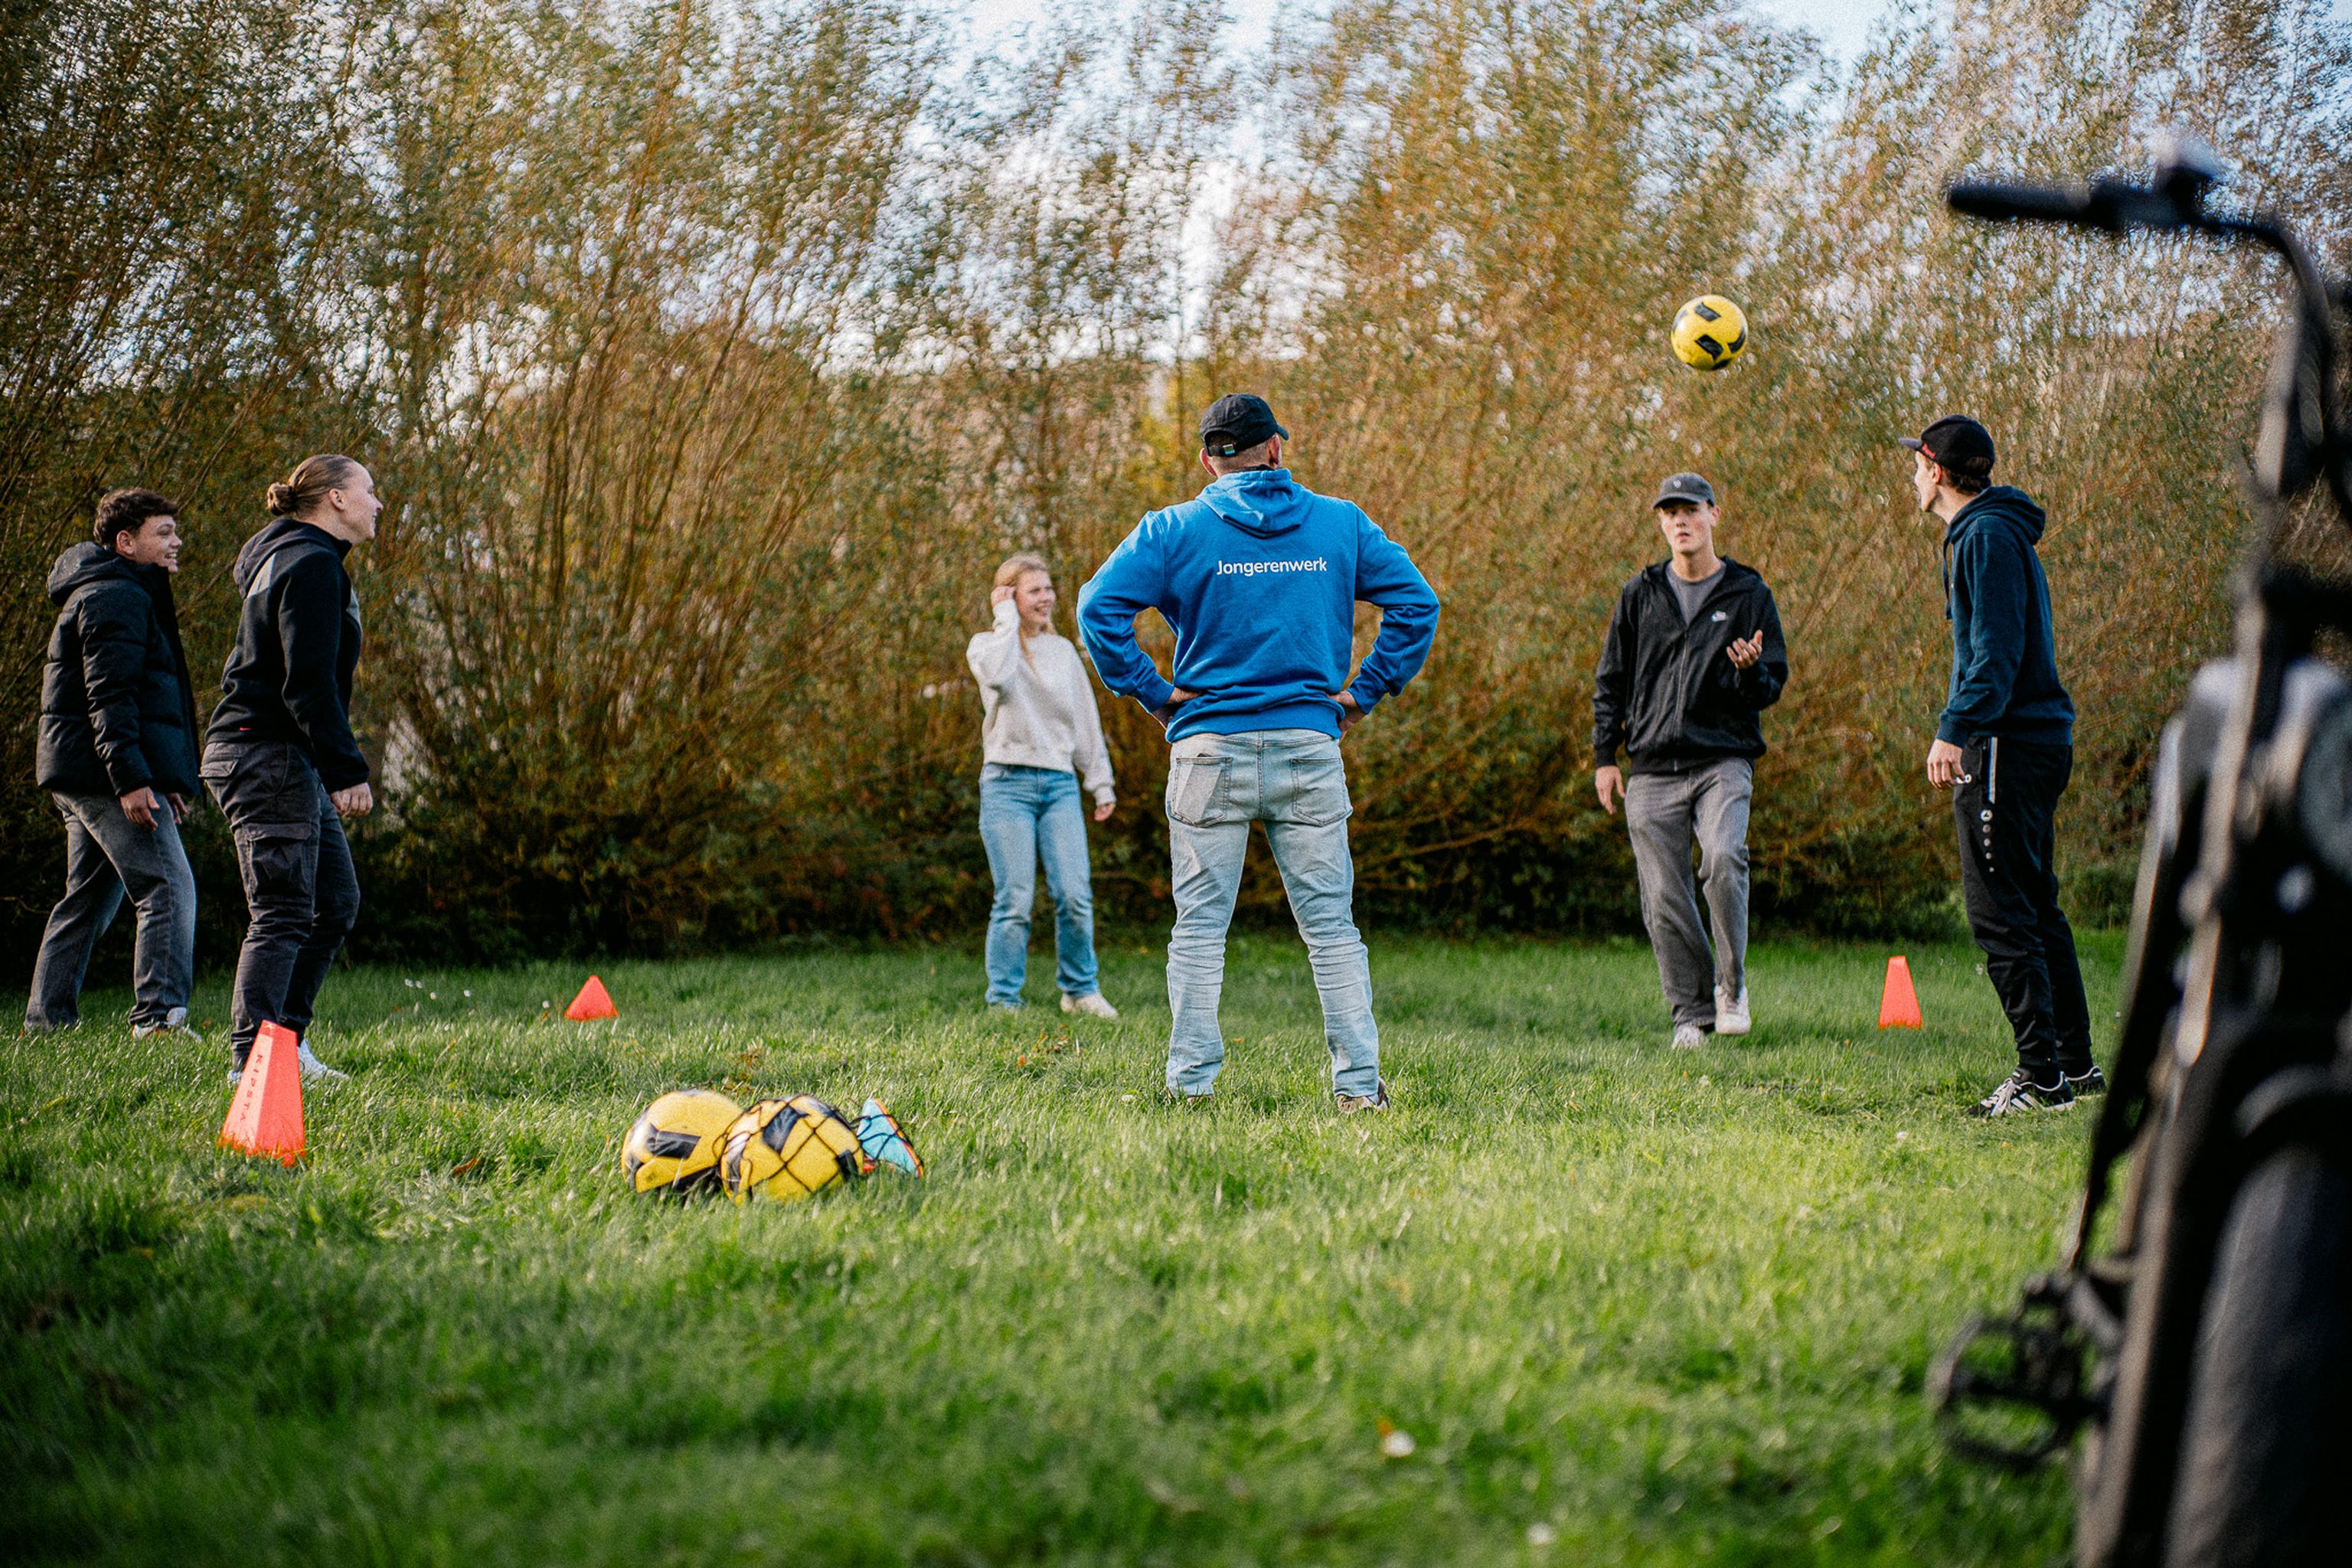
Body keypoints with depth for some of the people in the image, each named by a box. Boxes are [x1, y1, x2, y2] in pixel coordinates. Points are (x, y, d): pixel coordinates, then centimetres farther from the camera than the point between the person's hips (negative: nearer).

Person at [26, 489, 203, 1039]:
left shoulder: (128, 596, 24)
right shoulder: (116, 597, -10)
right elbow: (109, 697, -20)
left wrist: (166, 780, 25)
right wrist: (131, 779, -27)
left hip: (82, 778, 11)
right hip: (104, 771, -11)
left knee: (90, 899, 15)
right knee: (168, 885, -17)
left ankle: (47, 1018, 20)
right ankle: (160, 1015, -24)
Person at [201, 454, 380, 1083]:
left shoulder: (295, 558, 20)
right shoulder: (311, 564, -12)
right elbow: (308, 681, -21)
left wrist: (335, 767, 20)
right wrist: (347, 770, -23)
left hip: (288, 759, 11)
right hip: (268, 754, -11)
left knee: (336, 900, 12)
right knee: (283, 914, -10)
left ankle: (285, 1039, 15)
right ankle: (252, 1061, -10)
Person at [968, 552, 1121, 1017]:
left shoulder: (1063, 650, 16)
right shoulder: (986, 644, 4)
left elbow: (1086, 721, 19)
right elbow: (997, 676, -22)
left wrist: (1101, 784, 15)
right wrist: (1006, 618, -9)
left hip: (1060, 783, 4)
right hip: (1008, 783, -4)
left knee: (1075, 895, -4)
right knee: (1015, 901, -6)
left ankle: (1080, 989, 11)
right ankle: (1004, 1001, 3)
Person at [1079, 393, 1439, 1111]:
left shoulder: (1175, 529, 1)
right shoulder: (1342, 523, 7)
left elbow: (1099, 608, -7)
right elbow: (1416, 603, 4)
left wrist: (1154, 694, -1)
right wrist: (1364, 692, 6)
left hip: (1210, 747, -1)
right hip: (1310, 747, 1)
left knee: (1200, 923, 6)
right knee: (1331, 923, 5)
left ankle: (1192, 1080, 5)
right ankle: (1359, 1084, 4)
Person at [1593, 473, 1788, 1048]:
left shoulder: (1748, 594, 7)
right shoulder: (1640, 595, 13)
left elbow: (1774, 684, 8)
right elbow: (1611, 681, 16)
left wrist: (1752, 671, -16)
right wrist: (1605, 755, 8)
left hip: (1723, 760, -2)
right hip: (1651, 769, 2)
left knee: (1724, 860, -25)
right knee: (1664, 897, -1)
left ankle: (1732, 985, -7)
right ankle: (1691, 1011, 11)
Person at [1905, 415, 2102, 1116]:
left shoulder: (1987, 537, -12)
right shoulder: (1993, 531, 20)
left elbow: (1997, 649, -21)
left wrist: (1956, 729, -26)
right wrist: (1963, 724, 24)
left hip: (2007, 744, -11)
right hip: (2039, 738, 11)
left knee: (2000, 914, -9)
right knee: (2036, 908, 15)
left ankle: (2042, 1077, -10)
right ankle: (2075, 1062, 21)